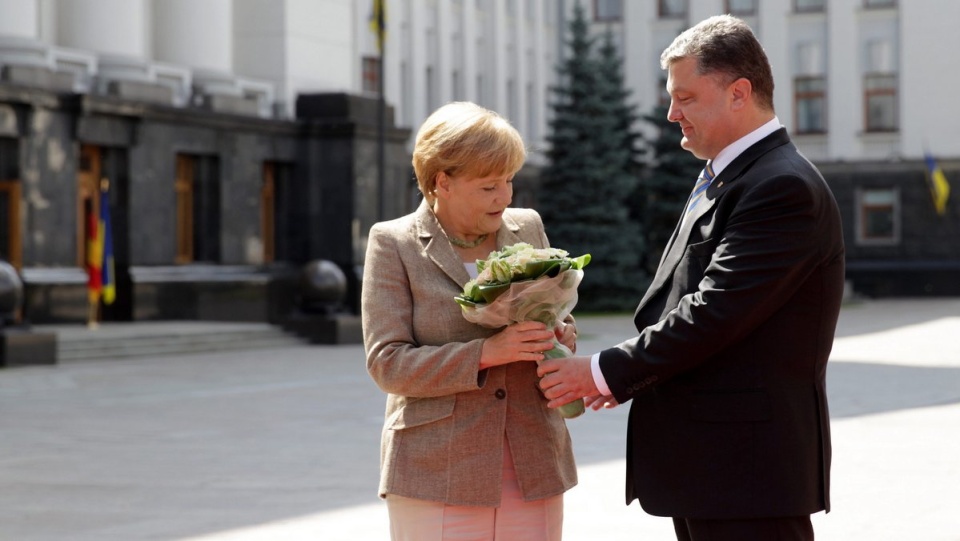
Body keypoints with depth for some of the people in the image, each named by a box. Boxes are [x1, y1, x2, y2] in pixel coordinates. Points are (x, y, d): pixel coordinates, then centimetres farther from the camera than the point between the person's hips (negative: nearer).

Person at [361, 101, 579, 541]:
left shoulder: (528, 228, 10)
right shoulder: (394, 244, -2)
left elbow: (560, 315, 22)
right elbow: (386, 363, -9)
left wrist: (563, 334, -3)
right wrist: (486, 353, -20)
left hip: (534, 468, 4)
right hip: (438, 478, -4)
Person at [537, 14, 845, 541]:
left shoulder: (785, 188, -16)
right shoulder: (719, 182, 16)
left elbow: (713, 314, -21)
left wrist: (606, 372, -14)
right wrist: (629, 376, 6)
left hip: (749, 467, -10)